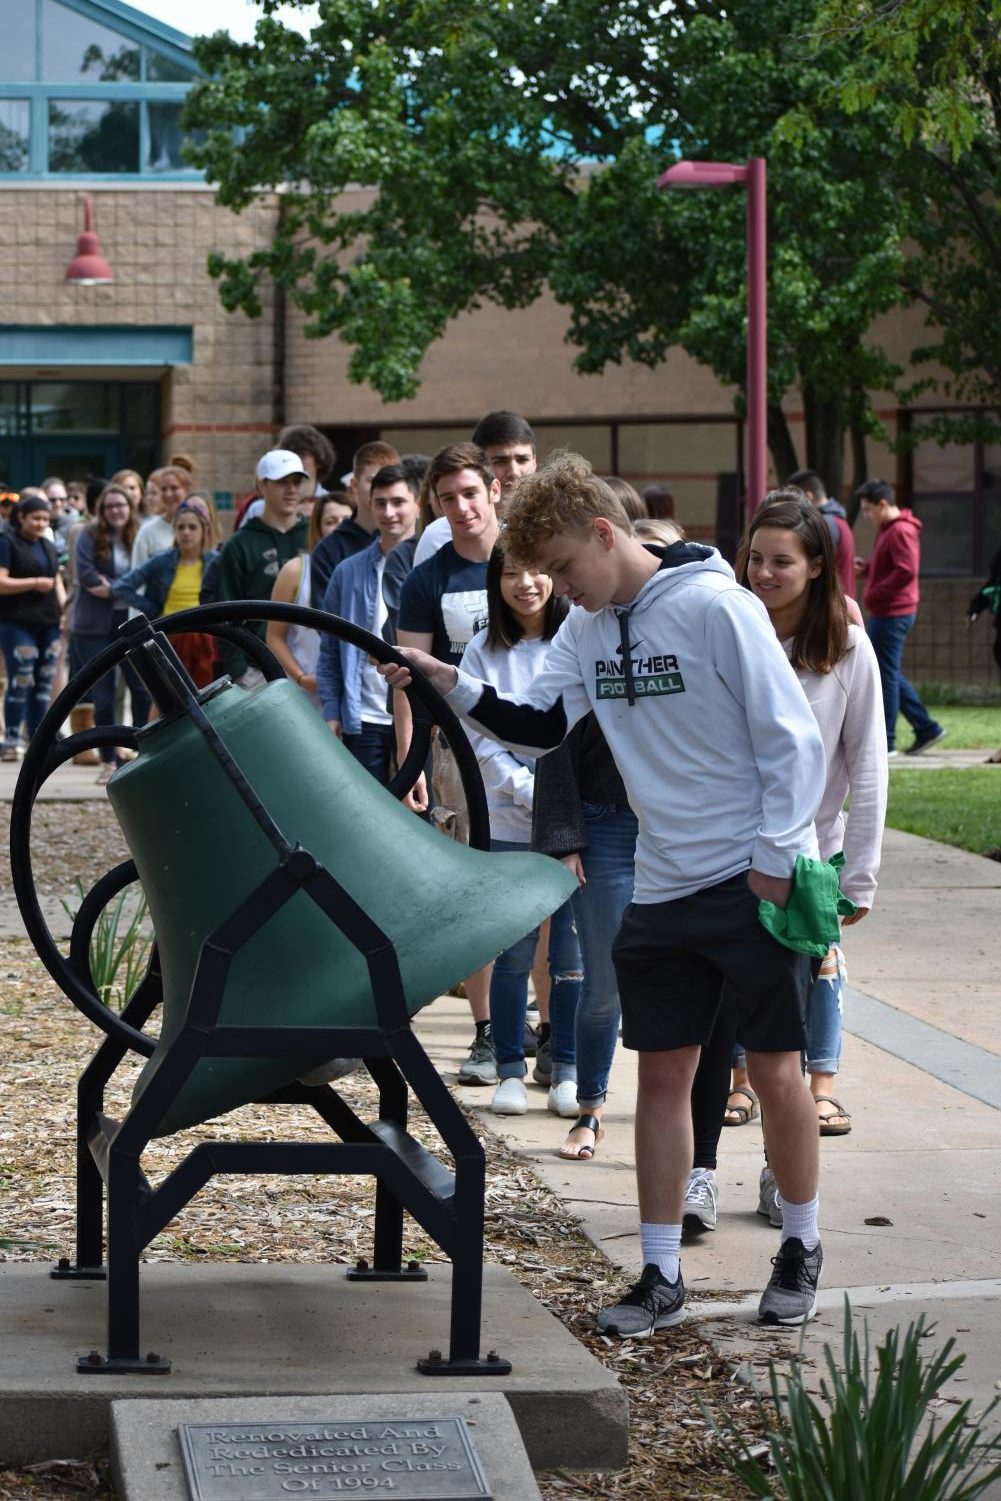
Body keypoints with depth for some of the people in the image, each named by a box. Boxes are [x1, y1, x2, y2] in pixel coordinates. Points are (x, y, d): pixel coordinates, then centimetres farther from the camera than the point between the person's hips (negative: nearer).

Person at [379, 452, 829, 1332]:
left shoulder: (714, 606, -15)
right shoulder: (589, 626, 7)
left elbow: (793, 737, -14)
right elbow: (539, 724, 7)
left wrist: (775, 861, -15)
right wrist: (450, 684, -8)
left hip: (755, 883, -6)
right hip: (663, 888, 6)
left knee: (776, 1072, 2)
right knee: (662, 1073, 5)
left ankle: (802, 1251, 21)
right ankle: (662, 1277, 11)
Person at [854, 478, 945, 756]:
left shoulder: (901, 531, -17)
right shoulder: (888, 529, 16)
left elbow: (906, 571, -25)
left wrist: (875, 594, -19)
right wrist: (866, 566, 5)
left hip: (892, 615, -11)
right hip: (885, 614, 11)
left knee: (886, 674, -4)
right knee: (890, 674, 15)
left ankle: (885, 742, 2)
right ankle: (926, 729, 19)